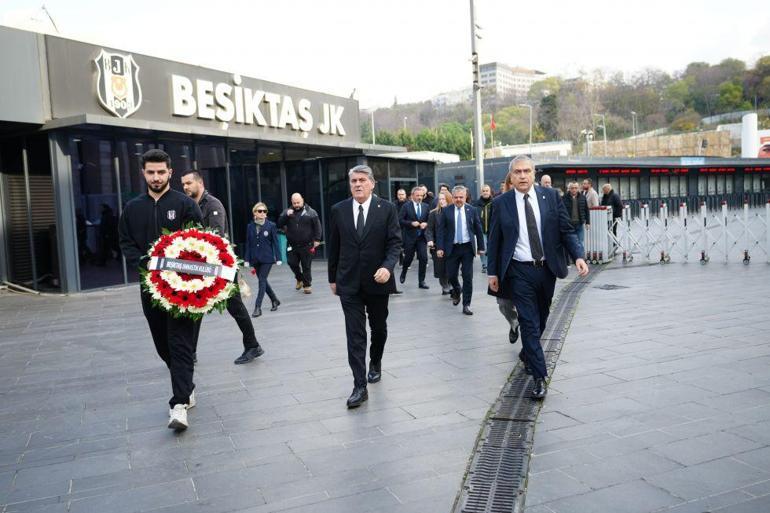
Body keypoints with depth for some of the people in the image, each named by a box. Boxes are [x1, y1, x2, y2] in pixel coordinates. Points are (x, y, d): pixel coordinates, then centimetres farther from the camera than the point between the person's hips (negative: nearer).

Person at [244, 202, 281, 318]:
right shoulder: (250, 226, 5)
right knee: (262, 280, 12)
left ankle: (258, 307, -7)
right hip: (255, 258, 4)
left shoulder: (271, 225, -3)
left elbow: (275, 242, -3)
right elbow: (248, 243, 7)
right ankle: (274, 300, 31)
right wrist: (247, 259, 3)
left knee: (262, 280, -9)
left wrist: (278, 258, -7)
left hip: (267, 258, -4)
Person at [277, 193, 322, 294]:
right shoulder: (287, 212, 6)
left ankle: (307, 285, 15)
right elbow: (279, 224, -1)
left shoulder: (311, 212, -1)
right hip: (292, 245, 3)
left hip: (306, 246, -3)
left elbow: (317, 226, -1)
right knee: (292, 263, 4)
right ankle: (299, 279, 31)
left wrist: (317, 239, -8)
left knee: (306, 266, 3)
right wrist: (286, 215, -16)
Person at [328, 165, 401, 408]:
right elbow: (334, 246, 8)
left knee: (379, 328, 17)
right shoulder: (339, 210, 2)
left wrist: (387, 267, -24)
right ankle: (360, 386, -2)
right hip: (349, 283, 0)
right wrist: (332, 277, 10)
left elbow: (395, 242, -7)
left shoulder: (387, 209, -3)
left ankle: (375, 364, 43)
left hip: (377, 280, 0)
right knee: (355, 333, -4)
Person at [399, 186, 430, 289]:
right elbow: (400, 220, -8)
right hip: (410, 237, -2)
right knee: (408, 257, 9)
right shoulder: (406, 206, -3)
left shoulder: (426, 206, 7)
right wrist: (411, 223, -17)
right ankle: (403, 273, 39)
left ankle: (421, 281, 3)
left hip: (422, 237, 2)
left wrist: (426, 224, -9)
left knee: (423, 258, -5)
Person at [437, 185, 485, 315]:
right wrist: (440, 247, -8)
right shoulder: (446, 211, -1)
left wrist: (481, 247, 4)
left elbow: (478, 229, 6)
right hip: (452, 248, 0)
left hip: (468, 247, 0)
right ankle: (456, 292, 38)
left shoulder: (472, 210, 1)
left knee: (468, 277, -1)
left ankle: (466, 305, 8)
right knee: (451, 274, 6)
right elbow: (441, 230, -1)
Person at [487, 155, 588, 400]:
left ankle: (528, 352, 44)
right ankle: (540, 377, -1)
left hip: (547, 269, 3)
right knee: (529, 323, -5)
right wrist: (493, 272, 2)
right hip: (519, 272, -3)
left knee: (541, 320, 18)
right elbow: (494, 240, 2)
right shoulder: (502, 203, -3)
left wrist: (578, 256, -14)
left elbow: (566, 230, 1)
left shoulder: (551, 196, 0)